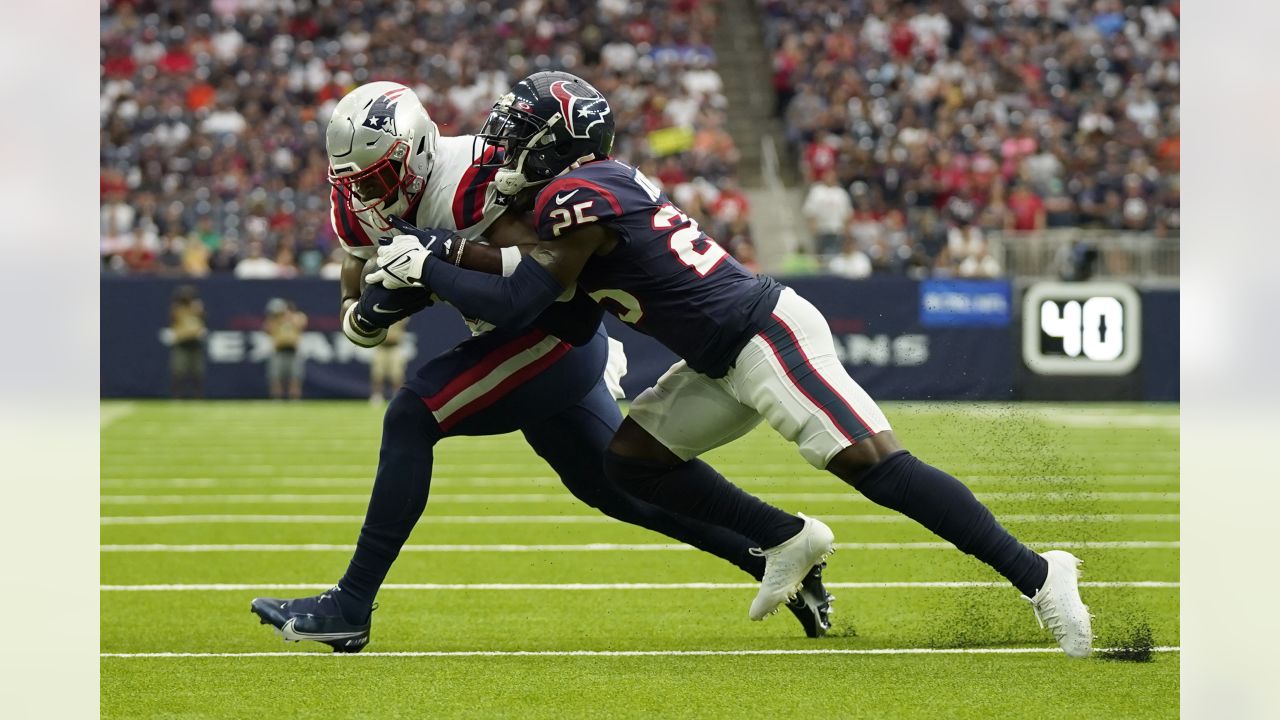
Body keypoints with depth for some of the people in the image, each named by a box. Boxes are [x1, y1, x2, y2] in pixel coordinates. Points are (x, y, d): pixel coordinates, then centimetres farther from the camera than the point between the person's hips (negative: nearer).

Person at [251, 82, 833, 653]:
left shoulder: (464, 182, -25)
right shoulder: (361, 204, 0)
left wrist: (453, 252, -38)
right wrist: (366, 310, -16)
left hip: (556, 332, -10)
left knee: (410, 418, -19)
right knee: (624, 491, 17)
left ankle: (351, 608, -17)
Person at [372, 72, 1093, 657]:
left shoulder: (576, 199, -15)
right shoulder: (607, 179, 14)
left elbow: (516, 305, -16)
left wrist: (423, 267, -6)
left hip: (768, 336, -10)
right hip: (728, 359, 10)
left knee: (875, 462, -17)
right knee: (634, 458, 10)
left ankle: (1038, 576, -18)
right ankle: (789, 539, 14)